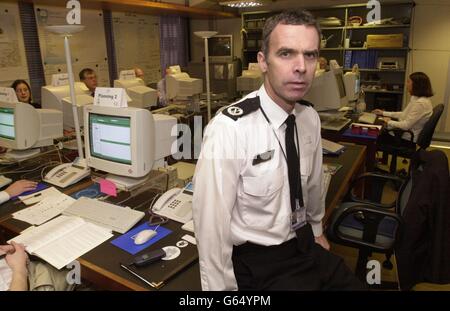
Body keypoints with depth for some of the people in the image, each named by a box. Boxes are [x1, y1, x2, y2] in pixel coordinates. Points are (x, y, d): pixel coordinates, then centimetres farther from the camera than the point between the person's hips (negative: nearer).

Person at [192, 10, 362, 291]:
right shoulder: (228, 130, -26)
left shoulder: (311, 118, -4)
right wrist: (222, 289, -12)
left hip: (307, 246, 6)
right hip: (258, 262, -6)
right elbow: (211, 225, -21)